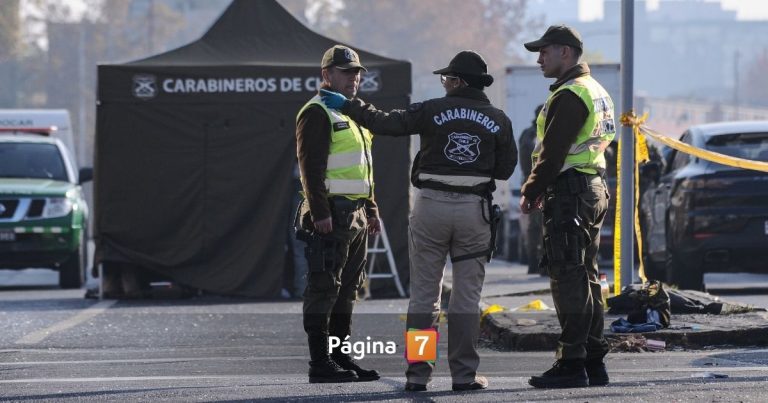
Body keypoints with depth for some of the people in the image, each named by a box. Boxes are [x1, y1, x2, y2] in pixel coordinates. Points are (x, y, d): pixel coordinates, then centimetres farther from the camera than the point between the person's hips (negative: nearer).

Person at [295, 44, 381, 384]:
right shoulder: (318, 113, -9)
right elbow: (311, 167, -17)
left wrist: (371, 209, 21)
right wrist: (320, 213, -23)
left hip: (356, 214, 10)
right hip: (331, 215, -10)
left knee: (347, 289, 12)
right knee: (324, 288, -8)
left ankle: (340, 356, 18)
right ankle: (320, 363, -9)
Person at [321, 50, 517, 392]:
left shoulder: (433, 111, -4)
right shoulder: (498, 120, 3)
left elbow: (385, 123, -4)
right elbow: (505, 168, 6)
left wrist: (347, 105, 7)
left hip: (431, 207, -1)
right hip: (474, 210, 1)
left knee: (423, 294, 6)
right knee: (466, 296, 6)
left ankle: (417, 373, 3)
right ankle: (464, 374, 2)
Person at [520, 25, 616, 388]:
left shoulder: (569, 96, -15)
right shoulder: (596, 91, 19)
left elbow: (553, 151, -18)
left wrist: (531, 192, -9)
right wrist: (542, 188, 17)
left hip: (569, 194, -11)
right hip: (595, 188, 11)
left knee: (568, 279, -9)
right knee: (586, 277, 13)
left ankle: (572, 364, -10)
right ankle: (593, 362, 15)